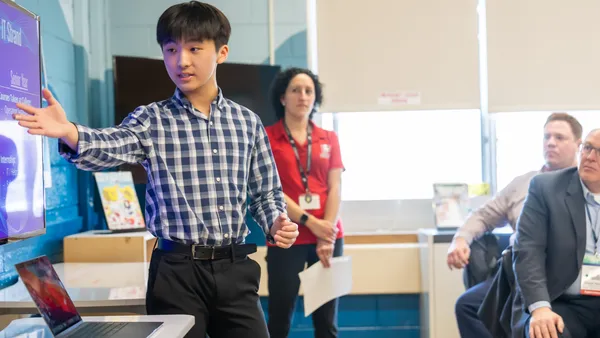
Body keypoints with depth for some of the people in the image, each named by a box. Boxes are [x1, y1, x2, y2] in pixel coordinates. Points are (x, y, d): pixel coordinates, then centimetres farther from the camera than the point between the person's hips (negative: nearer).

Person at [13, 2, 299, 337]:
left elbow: (266, 191, 13)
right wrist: (69, 132, -42)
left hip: (235, 267, 2)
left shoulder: (247, 121, 7)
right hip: (178, 270, -2)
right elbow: (110, 146, -22)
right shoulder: (151, 120, -1)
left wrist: (276, 223, -7)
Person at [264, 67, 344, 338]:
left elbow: (335, 188, 3)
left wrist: (326, 237, -9)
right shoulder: (267, 137, 1)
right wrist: (309, 221, -13)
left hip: (329, 238, 3)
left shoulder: (329, 139, 11)